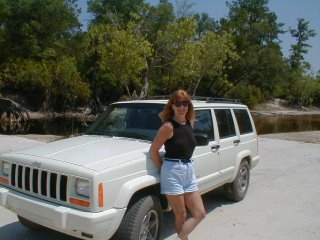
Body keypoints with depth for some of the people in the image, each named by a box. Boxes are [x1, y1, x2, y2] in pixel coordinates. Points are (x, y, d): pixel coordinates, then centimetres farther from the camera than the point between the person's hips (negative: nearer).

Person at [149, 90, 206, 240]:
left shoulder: (190, 123, 6)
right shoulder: (169, 126, -14)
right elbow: (153, 151, -12)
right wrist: (165, 169, -3)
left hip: (189, 171, 7)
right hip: (173, 172, -7)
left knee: (200, 213, 8)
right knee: (181, 216, 4)